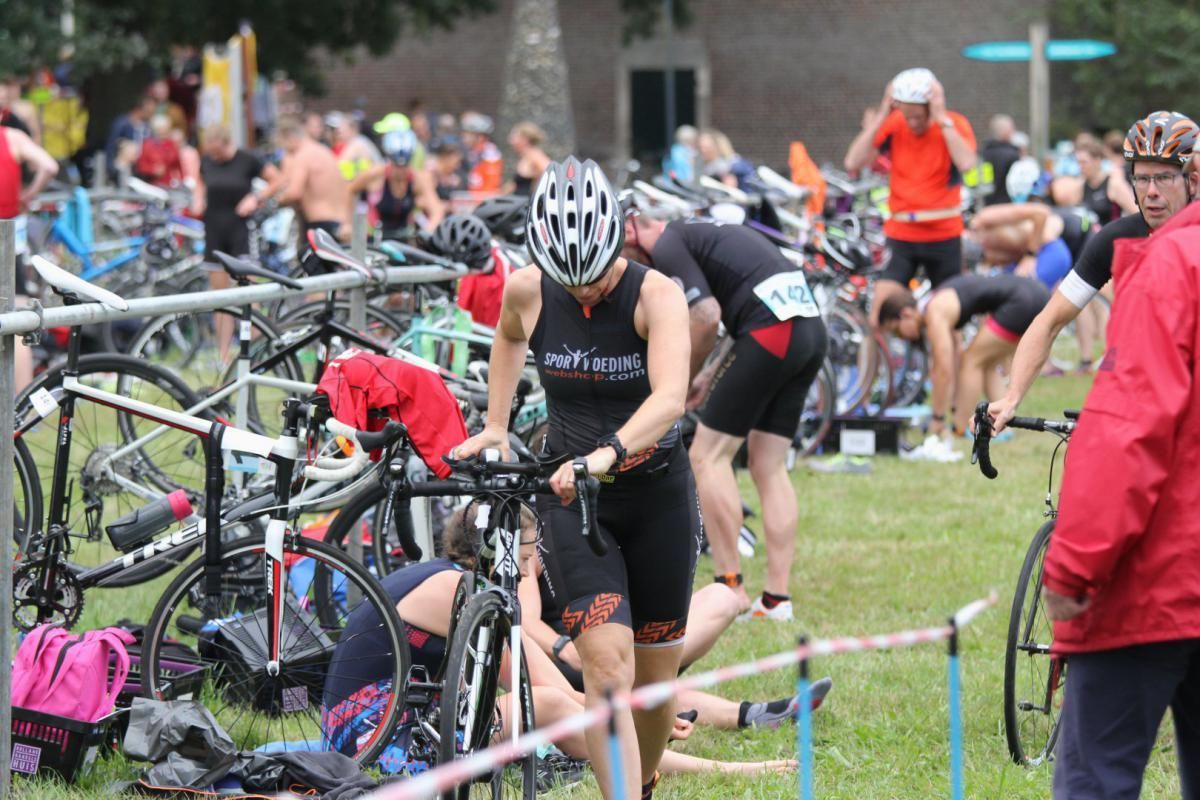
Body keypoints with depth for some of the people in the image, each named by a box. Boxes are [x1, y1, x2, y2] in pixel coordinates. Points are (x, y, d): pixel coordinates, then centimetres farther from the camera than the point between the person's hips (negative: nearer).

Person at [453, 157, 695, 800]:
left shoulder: (656, 294, -17)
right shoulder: (526, 291, -8)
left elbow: (670, 396, -33)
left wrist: (606, 454, -47)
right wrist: (494, 426, 12)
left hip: (657, 496, 0)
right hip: (570, 497, 0)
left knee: (655, 678, 10)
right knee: (607, 665, -18)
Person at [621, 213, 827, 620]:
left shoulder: (667, 246, -1)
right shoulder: (699, 234, 27)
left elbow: (706, 317, -12)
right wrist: (709, 376, 24)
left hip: (771, 333, -9)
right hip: (812, 331, 9)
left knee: (708, 456, 0)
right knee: (769, 466, 14)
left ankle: (731, 591, -3)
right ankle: (777, 598, 11)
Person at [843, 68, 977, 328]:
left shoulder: (954, 124, -7)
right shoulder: (893, 125, -4)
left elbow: (966, 162, -27)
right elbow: (853, 162, -15)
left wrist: (941, 119, -25)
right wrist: (881, 116, -18)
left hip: (944, 236, 0)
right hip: (901, 235, 0)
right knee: (881, 311, -14)